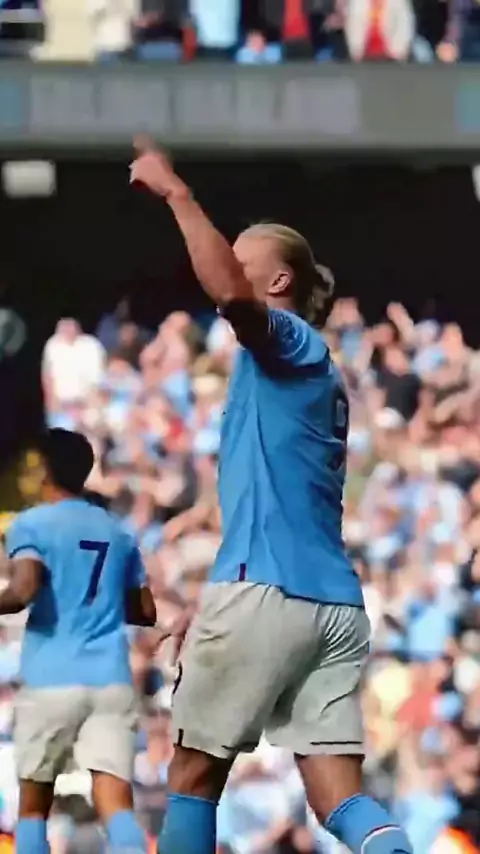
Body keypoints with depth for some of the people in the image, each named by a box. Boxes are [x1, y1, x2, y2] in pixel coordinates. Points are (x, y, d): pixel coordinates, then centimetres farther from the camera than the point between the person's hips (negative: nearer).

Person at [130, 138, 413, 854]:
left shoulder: (289, 341, 0)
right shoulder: (313, 372, 26)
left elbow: (229, 291, -25)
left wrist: (176, 192, -18)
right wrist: (218, 609, 30)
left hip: (267, 593, -8)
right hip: (334, 604, 8)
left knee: (193, 779, 6)